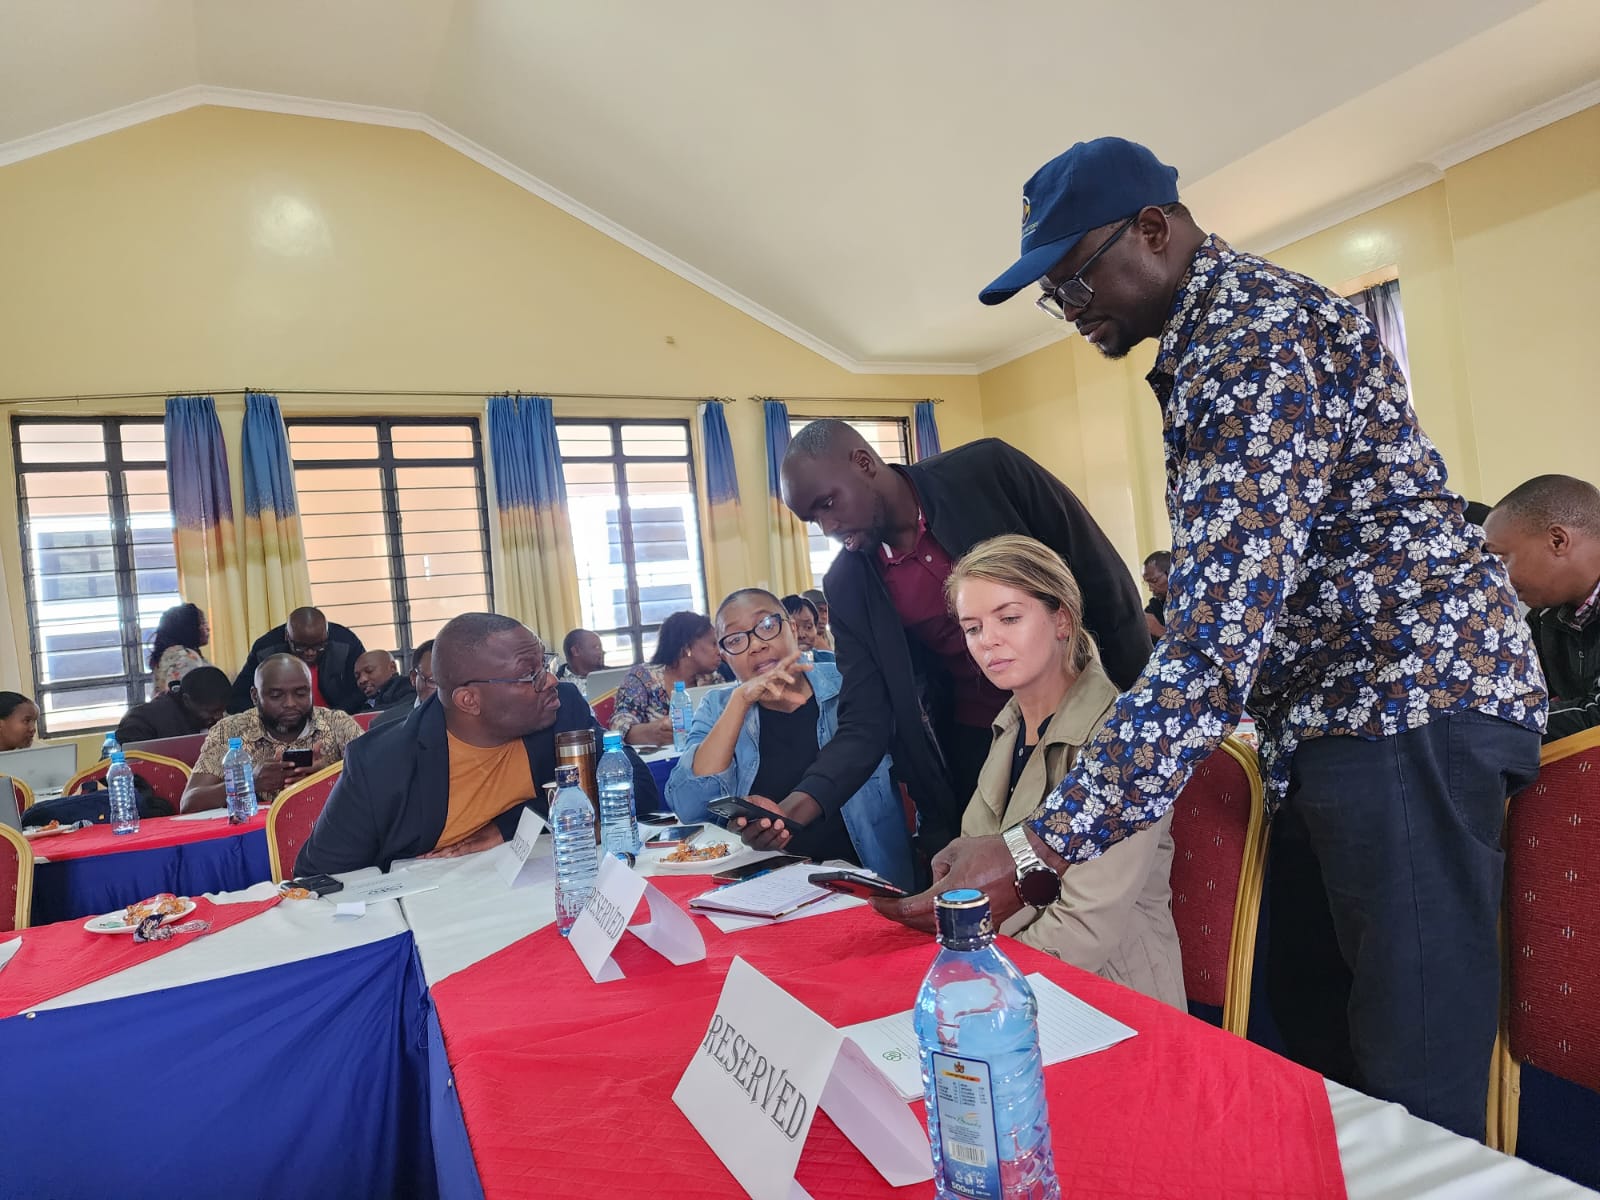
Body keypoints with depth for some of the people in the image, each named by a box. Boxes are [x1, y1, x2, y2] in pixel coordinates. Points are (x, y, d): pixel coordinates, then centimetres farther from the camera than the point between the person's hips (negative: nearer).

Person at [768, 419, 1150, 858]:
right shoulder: (846, 586, -6)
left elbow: (1103, 575, -8)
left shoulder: (987, 470, -14)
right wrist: (808, 797, -23)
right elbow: (865, 719, -6)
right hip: (974, 747, 2)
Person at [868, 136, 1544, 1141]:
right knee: (1311, 1034, 14)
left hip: (1415, 707, -9)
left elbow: (1215, 641, -29)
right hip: (1334, 719, 10)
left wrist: (1041, 849, -31)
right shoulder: (1209, 339, 14)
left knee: (1412, 1096, -3)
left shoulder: (1260, 335, -19)